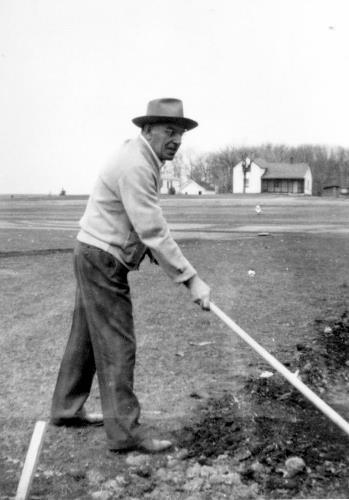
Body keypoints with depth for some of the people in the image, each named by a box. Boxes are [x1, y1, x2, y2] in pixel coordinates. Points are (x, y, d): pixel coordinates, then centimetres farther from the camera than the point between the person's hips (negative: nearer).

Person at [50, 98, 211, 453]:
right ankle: (125, 432, 0)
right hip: (102, 259, -10)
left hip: (96, 259, 10)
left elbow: (147, 225, 16)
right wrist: (190, 279, -25)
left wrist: (160, 257, 3)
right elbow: (153, 232, -27)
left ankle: (66, 409, 30)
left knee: (87, 337, 18)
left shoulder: (144, 159, 11)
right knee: (116, 346, -6)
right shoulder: (135, 166, -22)